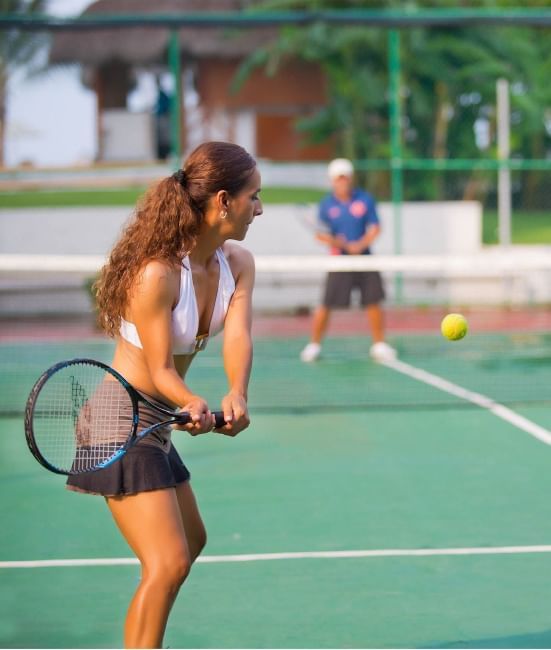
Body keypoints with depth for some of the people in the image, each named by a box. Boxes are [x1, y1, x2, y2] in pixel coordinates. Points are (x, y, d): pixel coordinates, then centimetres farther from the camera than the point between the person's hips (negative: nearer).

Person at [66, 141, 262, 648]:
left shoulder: (238, 264, 0)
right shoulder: (156, 273, -24)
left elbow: (237, 338, -15)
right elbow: (161, 369, -22)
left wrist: (236, 396, -35)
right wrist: (194, 404, -42)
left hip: (156, 425, 10)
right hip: (123, 423, -10)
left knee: (191, 543, 25)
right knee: (168, 563, -18)